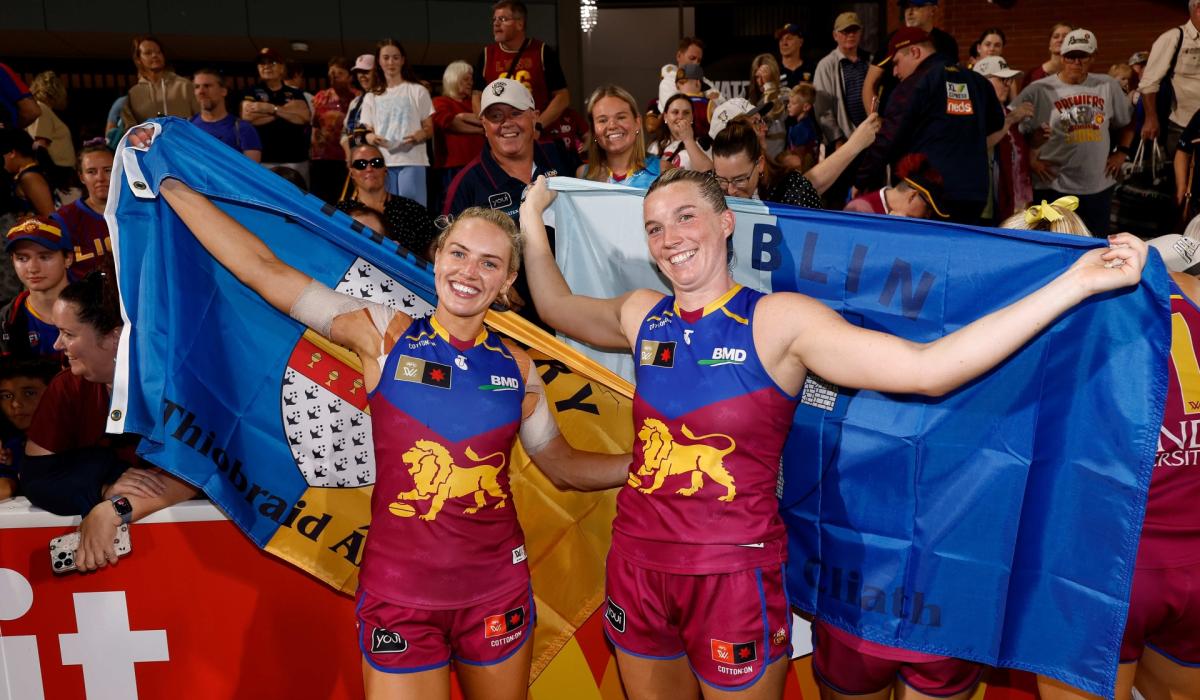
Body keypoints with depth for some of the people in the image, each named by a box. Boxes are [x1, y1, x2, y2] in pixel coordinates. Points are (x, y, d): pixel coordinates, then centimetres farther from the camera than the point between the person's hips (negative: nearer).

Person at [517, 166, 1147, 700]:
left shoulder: (777, 320, -13)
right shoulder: (644, 316, 3)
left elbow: (926, 368, -23)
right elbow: (558, 309, 23)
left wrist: (1075, 282, -27)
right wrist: (533, 222, 23)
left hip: (735, 575, -5)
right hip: (638, 562, 5)